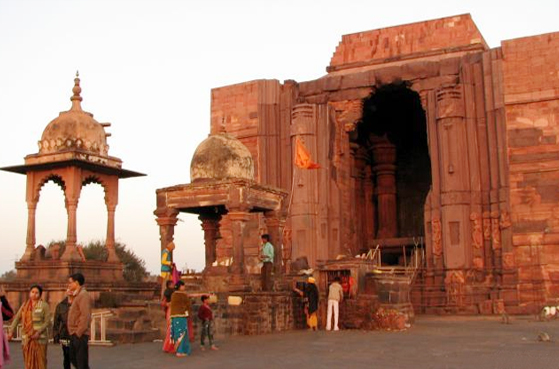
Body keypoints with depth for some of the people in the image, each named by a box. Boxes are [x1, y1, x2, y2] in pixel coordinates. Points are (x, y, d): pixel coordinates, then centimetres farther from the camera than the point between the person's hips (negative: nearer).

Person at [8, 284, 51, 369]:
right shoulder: (24, 305, 13)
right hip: (26, 338, 3)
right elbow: (16, 319, 6)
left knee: (40, 361, -5)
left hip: (39, 338, -3)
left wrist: (38, 332, -18)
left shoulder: (44, 305, 1)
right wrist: (11, 331, -7)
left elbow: (47, 322, -5)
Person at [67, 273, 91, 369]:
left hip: (80, 335, -10)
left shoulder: (83, 295, -13)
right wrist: (73, 332, 14)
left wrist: (78, 332, -21)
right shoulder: (77, 295, 17)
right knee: (73, 358, 16)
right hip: (74, 335, 10)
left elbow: (85, 316, -22)